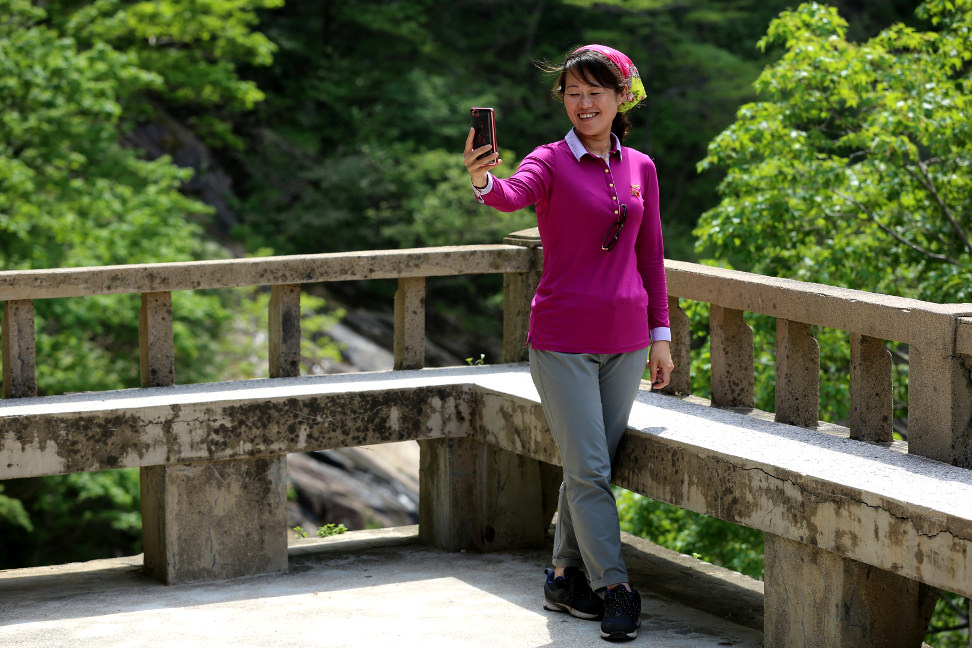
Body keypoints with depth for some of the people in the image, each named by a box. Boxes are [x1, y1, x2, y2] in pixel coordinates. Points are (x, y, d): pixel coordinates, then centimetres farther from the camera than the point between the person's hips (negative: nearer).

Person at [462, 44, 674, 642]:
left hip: (624, 341, 5)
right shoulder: (552, 162, -6)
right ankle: (616, 589, 2)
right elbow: (514, 195, -29)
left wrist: (661, 334, 12)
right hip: (563, 340, -4)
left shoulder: (640, 168, 8)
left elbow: (650, 256, 14)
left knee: (594, 468, 11)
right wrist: (484, 181, -51)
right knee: (589, 470, -5)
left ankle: (566, 580, 24)